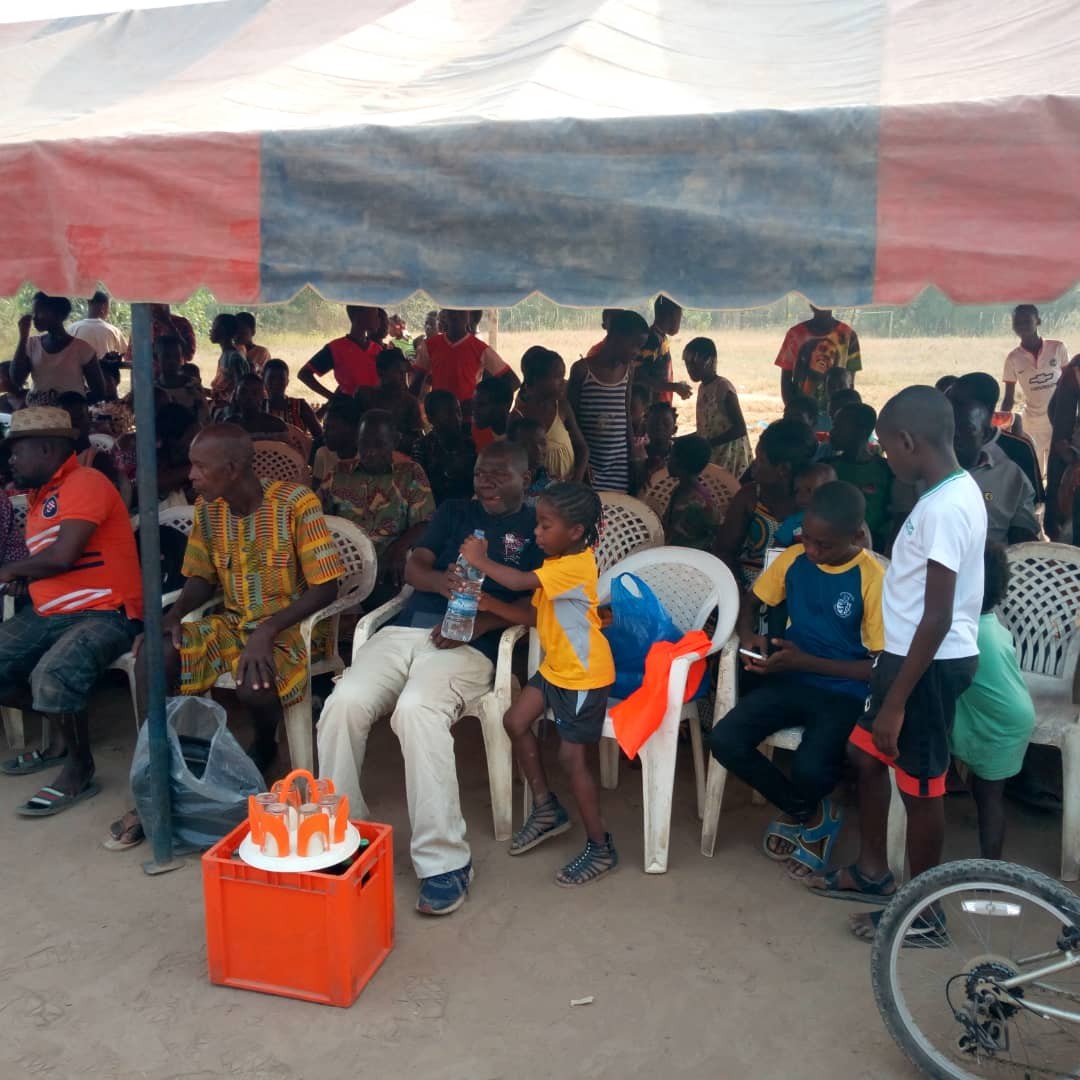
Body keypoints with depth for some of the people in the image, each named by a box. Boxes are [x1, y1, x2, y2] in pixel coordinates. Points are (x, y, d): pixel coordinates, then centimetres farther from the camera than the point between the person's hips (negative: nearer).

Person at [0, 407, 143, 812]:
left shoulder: (85, 483, -13)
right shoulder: (40, 493, 17)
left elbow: (62, 556, -22)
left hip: (104, 613, -10)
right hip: (47, 614, 10)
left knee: (53, 678, -32)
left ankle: (80, 770, -9)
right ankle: (61, 725, 16)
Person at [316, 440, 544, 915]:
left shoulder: (538, 527, 13)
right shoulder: (454, 512, 26)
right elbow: (414, 565, 14)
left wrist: (479, 623, -16)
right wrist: (443, 581, -11)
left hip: (469, 645, -4)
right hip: (408, 627, 5)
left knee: (417, 710, -35)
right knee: (344, 702, -23)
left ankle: (445, 861, -27)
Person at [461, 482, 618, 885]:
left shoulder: (576, 566, -24)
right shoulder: (557, 565, 7)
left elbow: (521, 581, -34)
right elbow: (534, 616, 7)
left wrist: (481, 560, -19)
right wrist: (488, 603, -4)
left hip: (584, 675, -10)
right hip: (555, 667, 10)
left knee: (571, 755, -5)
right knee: (516, 722, 9)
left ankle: (601, 848, 8)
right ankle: (546, 809, 24)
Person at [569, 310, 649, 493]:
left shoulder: (627, 371, 8)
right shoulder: (582, 370, -7)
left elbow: (626, 415, 14)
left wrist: (633, 454, 10)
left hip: (620, 462, 4)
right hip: (590, 461, -4)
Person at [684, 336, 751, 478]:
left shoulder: (723, 387, -15)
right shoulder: (703, 388, 11)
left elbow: (740, 428, -20)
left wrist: (708, 444, -23)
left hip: (729, 454, -8)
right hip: (711, 454, 8)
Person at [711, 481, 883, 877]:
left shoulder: (873, 580, -14)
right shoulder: (794, 558, 0)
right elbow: (750, 602, 15)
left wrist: (807, 662, -20)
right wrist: (747, 636, -9)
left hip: (844, 694, -5)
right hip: (790, 680, 5)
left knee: (809, 770, -31)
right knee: (724, 741, -19)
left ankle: (798, 812, 12)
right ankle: (810, 813, 5)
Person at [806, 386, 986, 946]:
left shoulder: (945, 507, -24)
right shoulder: (951, 490, 7)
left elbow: (938, 619, -25)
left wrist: (896, 702, -21)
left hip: (931, 664, -10)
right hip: (911, 653, 10)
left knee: (920, 787, 5)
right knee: (867, 754, 21)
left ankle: (921, 914, 23)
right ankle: (873, 872, 38)